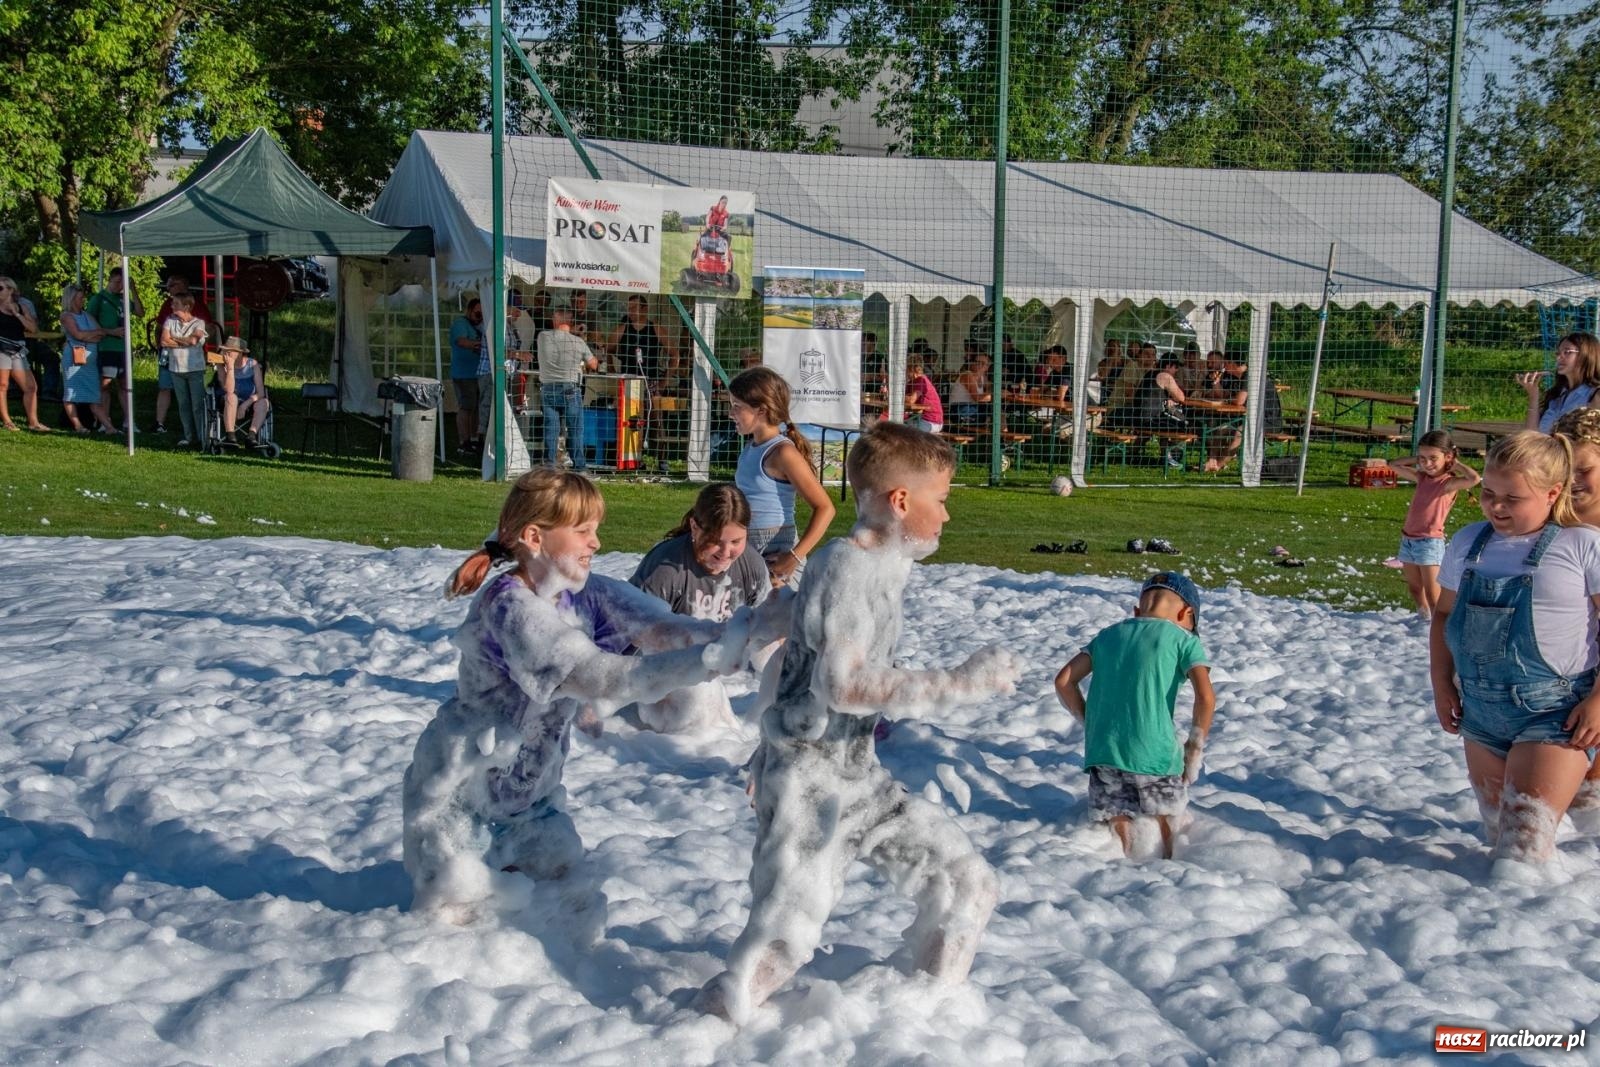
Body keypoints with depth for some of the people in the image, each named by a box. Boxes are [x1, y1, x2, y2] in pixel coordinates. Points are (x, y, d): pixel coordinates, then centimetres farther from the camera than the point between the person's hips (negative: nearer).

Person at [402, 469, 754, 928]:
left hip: (531, 795, 6)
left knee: (580, 916, 4)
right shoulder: (510, 608, -30)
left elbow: (663, 629, -22)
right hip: (460, 798, -6)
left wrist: (743, 629, -40)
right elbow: (606, 680, -40)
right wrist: (720, 653, -46)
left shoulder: (588, 595, -8)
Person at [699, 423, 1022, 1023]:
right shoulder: (845, 567, -19)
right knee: (786, 936, -9)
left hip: (858, 773, 9)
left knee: (969, 886, 7)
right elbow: (844, 685, -29)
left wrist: (784, 734, 25)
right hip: (808, 782, -9)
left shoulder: (885, 566, 9)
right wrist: (957, 684, -28)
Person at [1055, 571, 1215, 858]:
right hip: (1153, 753, -3)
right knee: (1165, 828, 13)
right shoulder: (1183, 640, 3)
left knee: (1119, 831, 10)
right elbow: (1206, 698, -11)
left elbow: (1064, 681, 12)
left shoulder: (1109, 634, 16)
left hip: (1102, 750, 3)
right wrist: (1194, 751, -1)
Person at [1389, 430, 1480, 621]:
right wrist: (1416, 459, 6)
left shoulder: (1449, 482, -11)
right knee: (1414, 588, 17)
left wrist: (1456, 464, -15)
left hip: (1429, 542, -7)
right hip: (1408, 540, 7)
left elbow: (1474, 479, -31)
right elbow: (1393, 464, 17)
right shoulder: (1422, 477, 7)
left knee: (1432, 593, -5)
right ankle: (1425, 618, 32)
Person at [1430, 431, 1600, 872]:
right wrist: (1442, 684, 9)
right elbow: (1444, 615, 16)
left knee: (1524, 841, -11)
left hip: (1555, 714, -5)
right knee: (1498, 834, 17)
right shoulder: (1468, 543, 5)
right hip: (1480, 711, 6)